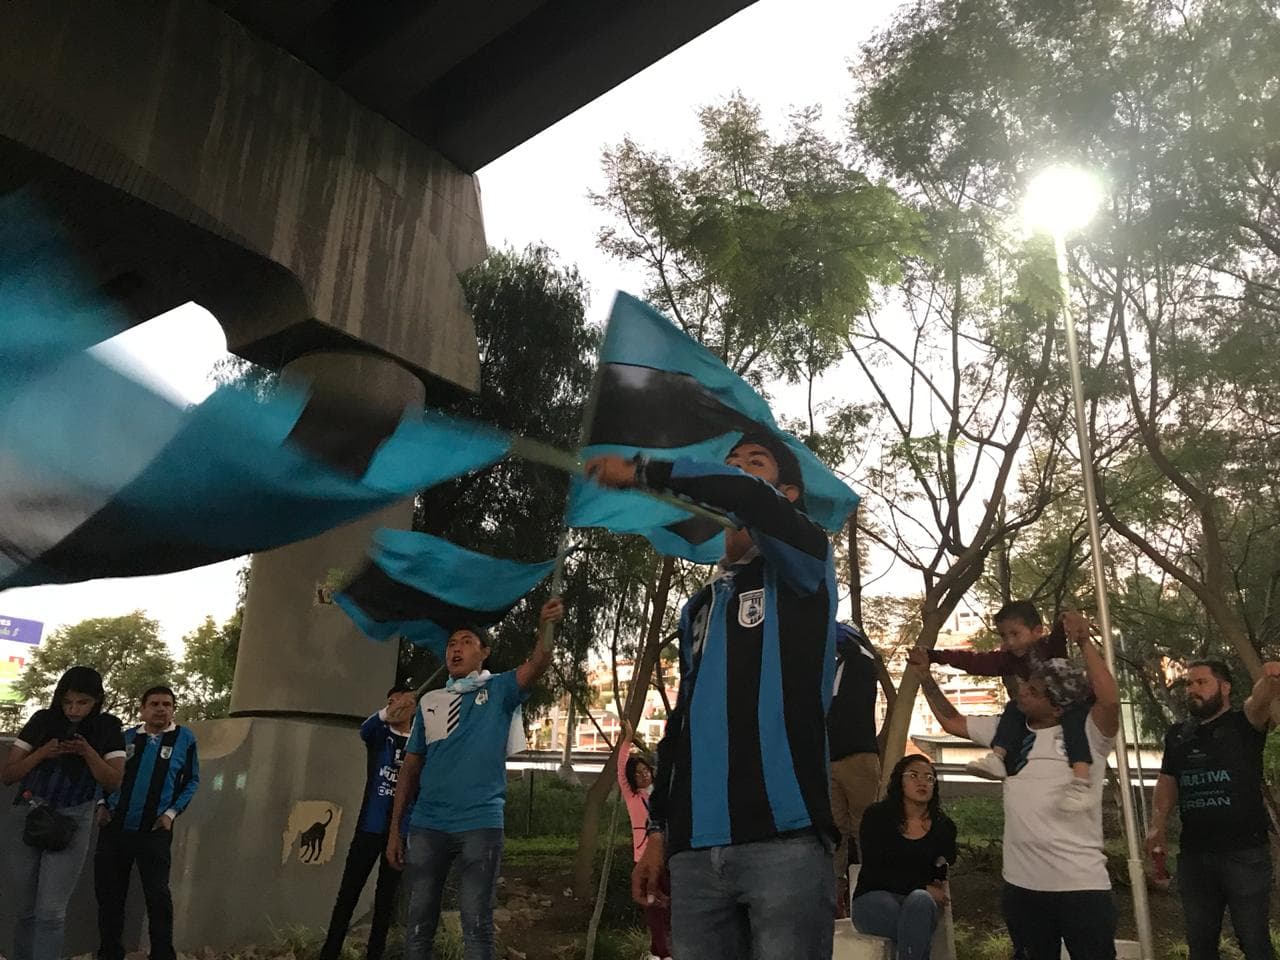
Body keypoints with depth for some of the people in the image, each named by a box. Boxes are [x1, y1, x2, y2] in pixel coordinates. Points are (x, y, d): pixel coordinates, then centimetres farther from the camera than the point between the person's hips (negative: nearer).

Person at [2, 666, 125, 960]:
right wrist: (41, 753, -14)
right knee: (25, 909, 9)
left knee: (50, 912, -8)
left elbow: (114, 782, -3)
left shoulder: (108, 727, -1)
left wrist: (87, 752, -16)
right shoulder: (43, 720, 1)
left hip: (72, 823, -1)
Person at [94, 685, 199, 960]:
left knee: (158, 894, -1)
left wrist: (172, 812, -7)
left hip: (154, 831, -3)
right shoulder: (126, 737, 6)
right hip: (114, 827, 3)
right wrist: (102, 805, 2)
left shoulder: (185, 738, -2)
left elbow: (192, 780, 3)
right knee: (109, 893, 11)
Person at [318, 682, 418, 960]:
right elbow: (364, 729, -23)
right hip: (370, 825, -1)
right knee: (349, 890, 2)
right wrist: (386, 712, -45)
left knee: (387, 895, 8)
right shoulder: (379, 734, 1)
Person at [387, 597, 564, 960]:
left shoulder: (499, 691, 3)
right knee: (419, 920, 10)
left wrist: (546, 629, -37)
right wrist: (395, 828, 9)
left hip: (480, 824, -3)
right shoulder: (429, 701, 12)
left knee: (476, 922, 1)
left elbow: (536, 665, -17)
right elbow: (410, 768, 13)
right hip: (426, 825, 4)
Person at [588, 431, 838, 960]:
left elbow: (747, 497, -18)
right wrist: (658, 833, 16)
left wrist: (643, 472, -10)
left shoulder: (802, 567, 5)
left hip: (785, 841, -5)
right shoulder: (698, 608, 21)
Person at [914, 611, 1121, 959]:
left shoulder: (1087, 735, -10)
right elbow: (952, 721, 17)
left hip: (1082, 885, -5)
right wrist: (925, 676, 11)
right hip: (1021, 884, 5)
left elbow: (1111, 700, -29)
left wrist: (1084, 642, -26)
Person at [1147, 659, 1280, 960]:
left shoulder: (1243, 725, -5)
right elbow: (1167, 781, 15)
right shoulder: (1177, 734, 10)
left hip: (1245, 853, -5)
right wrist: (1157, 826, 1)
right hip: (1193, 855, 5)